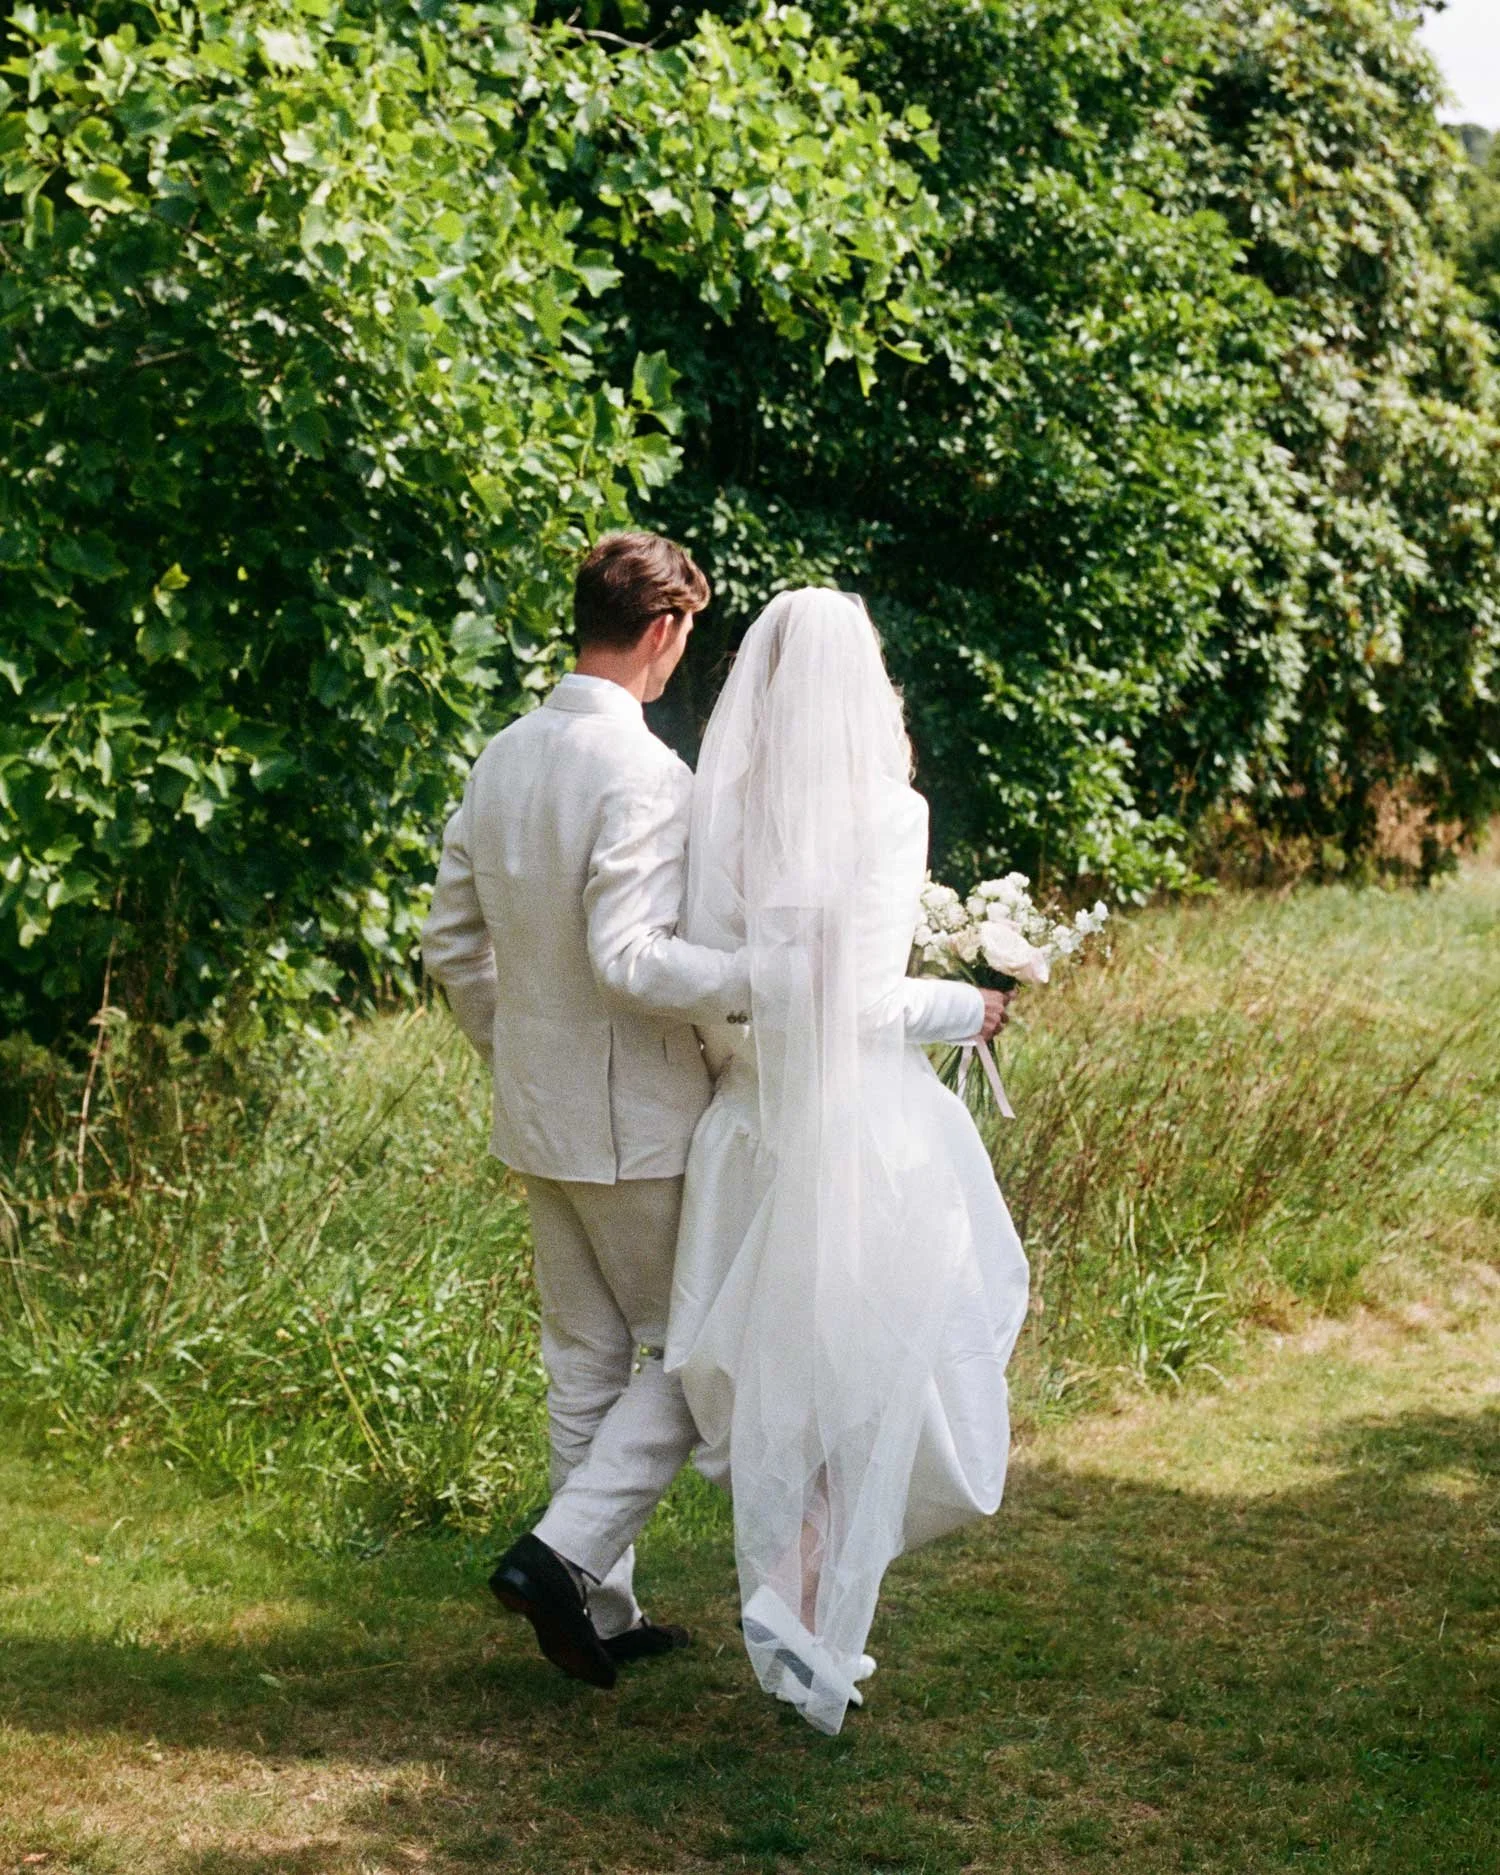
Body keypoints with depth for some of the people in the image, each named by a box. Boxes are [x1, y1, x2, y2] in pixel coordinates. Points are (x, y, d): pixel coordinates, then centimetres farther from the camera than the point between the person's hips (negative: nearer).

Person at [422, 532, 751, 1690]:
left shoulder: (503, 758, 6)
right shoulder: (644, 773, -19)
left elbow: (453, 945, 12)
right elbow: (628, 960, -28)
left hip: (539, 1117, 8)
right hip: (636, 1125, -8)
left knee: (587, 1366, 15)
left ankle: (601, 1615, 23)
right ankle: (565, 1556, -5)